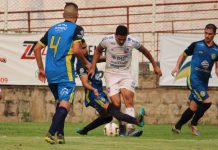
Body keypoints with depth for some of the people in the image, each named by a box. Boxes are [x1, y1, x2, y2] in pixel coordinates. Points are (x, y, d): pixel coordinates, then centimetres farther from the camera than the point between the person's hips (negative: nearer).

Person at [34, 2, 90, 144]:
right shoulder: (77, 29, -3)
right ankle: (52, 133, -24)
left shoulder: (53, 29, 15)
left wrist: (41, 69, 21)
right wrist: (86, 62, -1)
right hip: (65, 73, -6)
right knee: (65, 104, -8)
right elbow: (76, 49, -17)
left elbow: (37, 48, 14)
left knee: (60, 102, 20)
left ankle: (59, 134, 15)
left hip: (50, 73, 6)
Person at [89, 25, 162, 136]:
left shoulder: (132, 42, -12)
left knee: (128, 96, -26)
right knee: (116, 104, -15)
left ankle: (130, 128, -32)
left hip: (125, 74, 0)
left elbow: (144, 51, 9)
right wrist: (93, 68, 4)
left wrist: (155, 66, 16)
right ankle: (121, 126, 10)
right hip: (111, 75, 0)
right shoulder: (107, 40, -13)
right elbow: (98, 50, 9)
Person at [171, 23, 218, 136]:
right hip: (194, 79, -5)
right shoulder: (196, 45, -1)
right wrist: (177, 67, -2)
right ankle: (194, 124, 2)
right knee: (207, 102, -18)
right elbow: (183, 55, 10)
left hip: (204, 82, 5)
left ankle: (177, 127, 20)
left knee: (194, 107, 6)